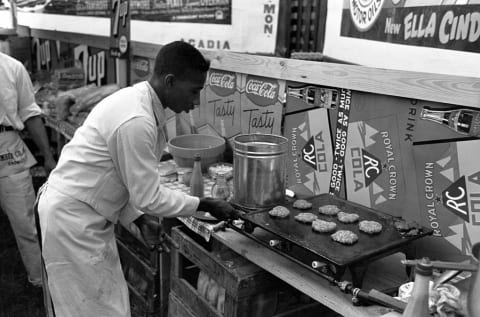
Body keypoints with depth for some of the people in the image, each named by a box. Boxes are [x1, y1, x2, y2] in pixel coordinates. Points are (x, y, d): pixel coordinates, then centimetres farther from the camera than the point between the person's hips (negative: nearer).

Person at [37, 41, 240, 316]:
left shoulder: (137, 98, 2)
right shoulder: (137, 121, -28)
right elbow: (150, 198, -22)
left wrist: (136, 216, 5)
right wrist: (204, 205, -12)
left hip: (87, 214, 9)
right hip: (72, 218, -9)